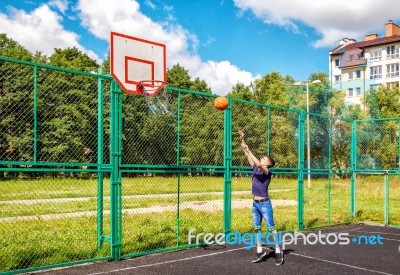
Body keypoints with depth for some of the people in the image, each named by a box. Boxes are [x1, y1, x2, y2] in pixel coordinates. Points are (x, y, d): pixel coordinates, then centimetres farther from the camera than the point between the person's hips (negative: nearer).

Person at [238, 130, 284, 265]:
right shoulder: (255, 168, 7)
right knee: (257, 228, 11)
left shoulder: (268, 172, -12)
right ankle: (260, 251, 20)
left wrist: (248, 150, -27)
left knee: (271, 228, 0)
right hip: (255, 203, 7)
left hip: (264, 203, -7)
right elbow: (247, 156, 5)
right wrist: (242, 140, -1)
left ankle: (278, 251, 9)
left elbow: (258, 164, -31)